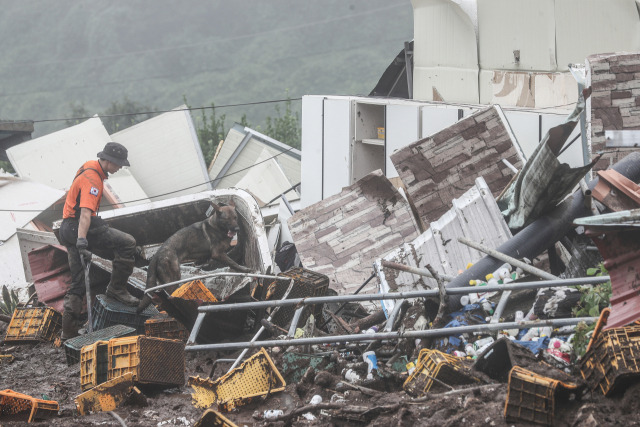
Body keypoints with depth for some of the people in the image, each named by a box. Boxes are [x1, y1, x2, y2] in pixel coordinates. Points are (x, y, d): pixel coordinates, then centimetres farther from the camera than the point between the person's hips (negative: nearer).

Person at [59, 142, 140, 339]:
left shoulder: (90, 167, 14)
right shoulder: (92, 179, -19)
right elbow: (85, 212, -32)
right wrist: (81, 242, -41)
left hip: (68, 230, 10)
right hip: (79, 227, -10)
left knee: (78, 283, 10)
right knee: (127, 243, -17)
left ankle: (69, 332, 10)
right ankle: (117, 288, -8)